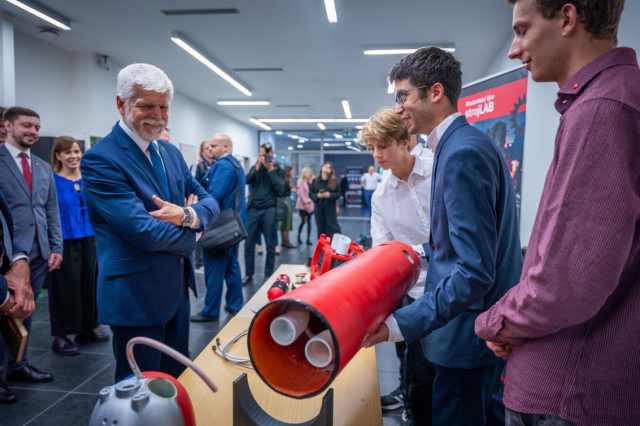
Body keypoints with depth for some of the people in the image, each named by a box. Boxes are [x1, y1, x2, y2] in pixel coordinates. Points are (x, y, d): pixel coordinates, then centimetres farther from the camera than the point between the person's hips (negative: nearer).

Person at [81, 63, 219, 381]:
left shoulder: (170, 153, 10)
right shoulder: (100, 160, -16)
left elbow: (210, 202, 7)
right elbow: (144, 232, -24)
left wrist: (187, 215, -15)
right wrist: (188, 233, -6)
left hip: (178, 290, 8)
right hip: (136, 296, -7)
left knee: (176, 384, 22)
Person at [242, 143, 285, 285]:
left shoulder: (278, 170, 6)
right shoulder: (255, 168, 13)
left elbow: (280, 189, -8)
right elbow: (247, 180, -5)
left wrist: (270, 170, -10)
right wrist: (258, 166, -12)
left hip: (269, 209, -2)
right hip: (253, 209, 2)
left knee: (270, 245, 3)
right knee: (249, 243, 2)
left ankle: (268, 275, 15)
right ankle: (248, 274, 13)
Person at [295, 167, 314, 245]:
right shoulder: (300, 181, -3)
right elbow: (300, 192, -6)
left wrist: (308, 201, -12)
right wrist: (304, 201, -12)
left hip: (310, 204, 3)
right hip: (302, 204, -3)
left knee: (309, 222, 5)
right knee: (303, 221, -6)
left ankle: (308, 239, 11)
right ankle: (298, 237, 17)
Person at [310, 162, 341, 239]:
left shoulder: (333, 181, 1)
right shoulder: (315, 181, 5)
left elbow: (339, 193, 0)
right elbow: (310, 193, 6)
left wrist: (330, 195, -16)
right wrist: (317, 195, -14)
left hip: (330, 207, -2)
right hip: (319, 207, 2)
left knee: (333, 227, -2)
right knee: (321, 228, 7)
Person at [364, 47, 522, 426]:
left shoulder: (462, 153, -24)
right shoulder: (468, 143, 9)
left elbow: (476, 271, -27)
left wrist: (402, 324, -29)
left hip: (470, 334, -10)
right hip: (477, 326, 10)